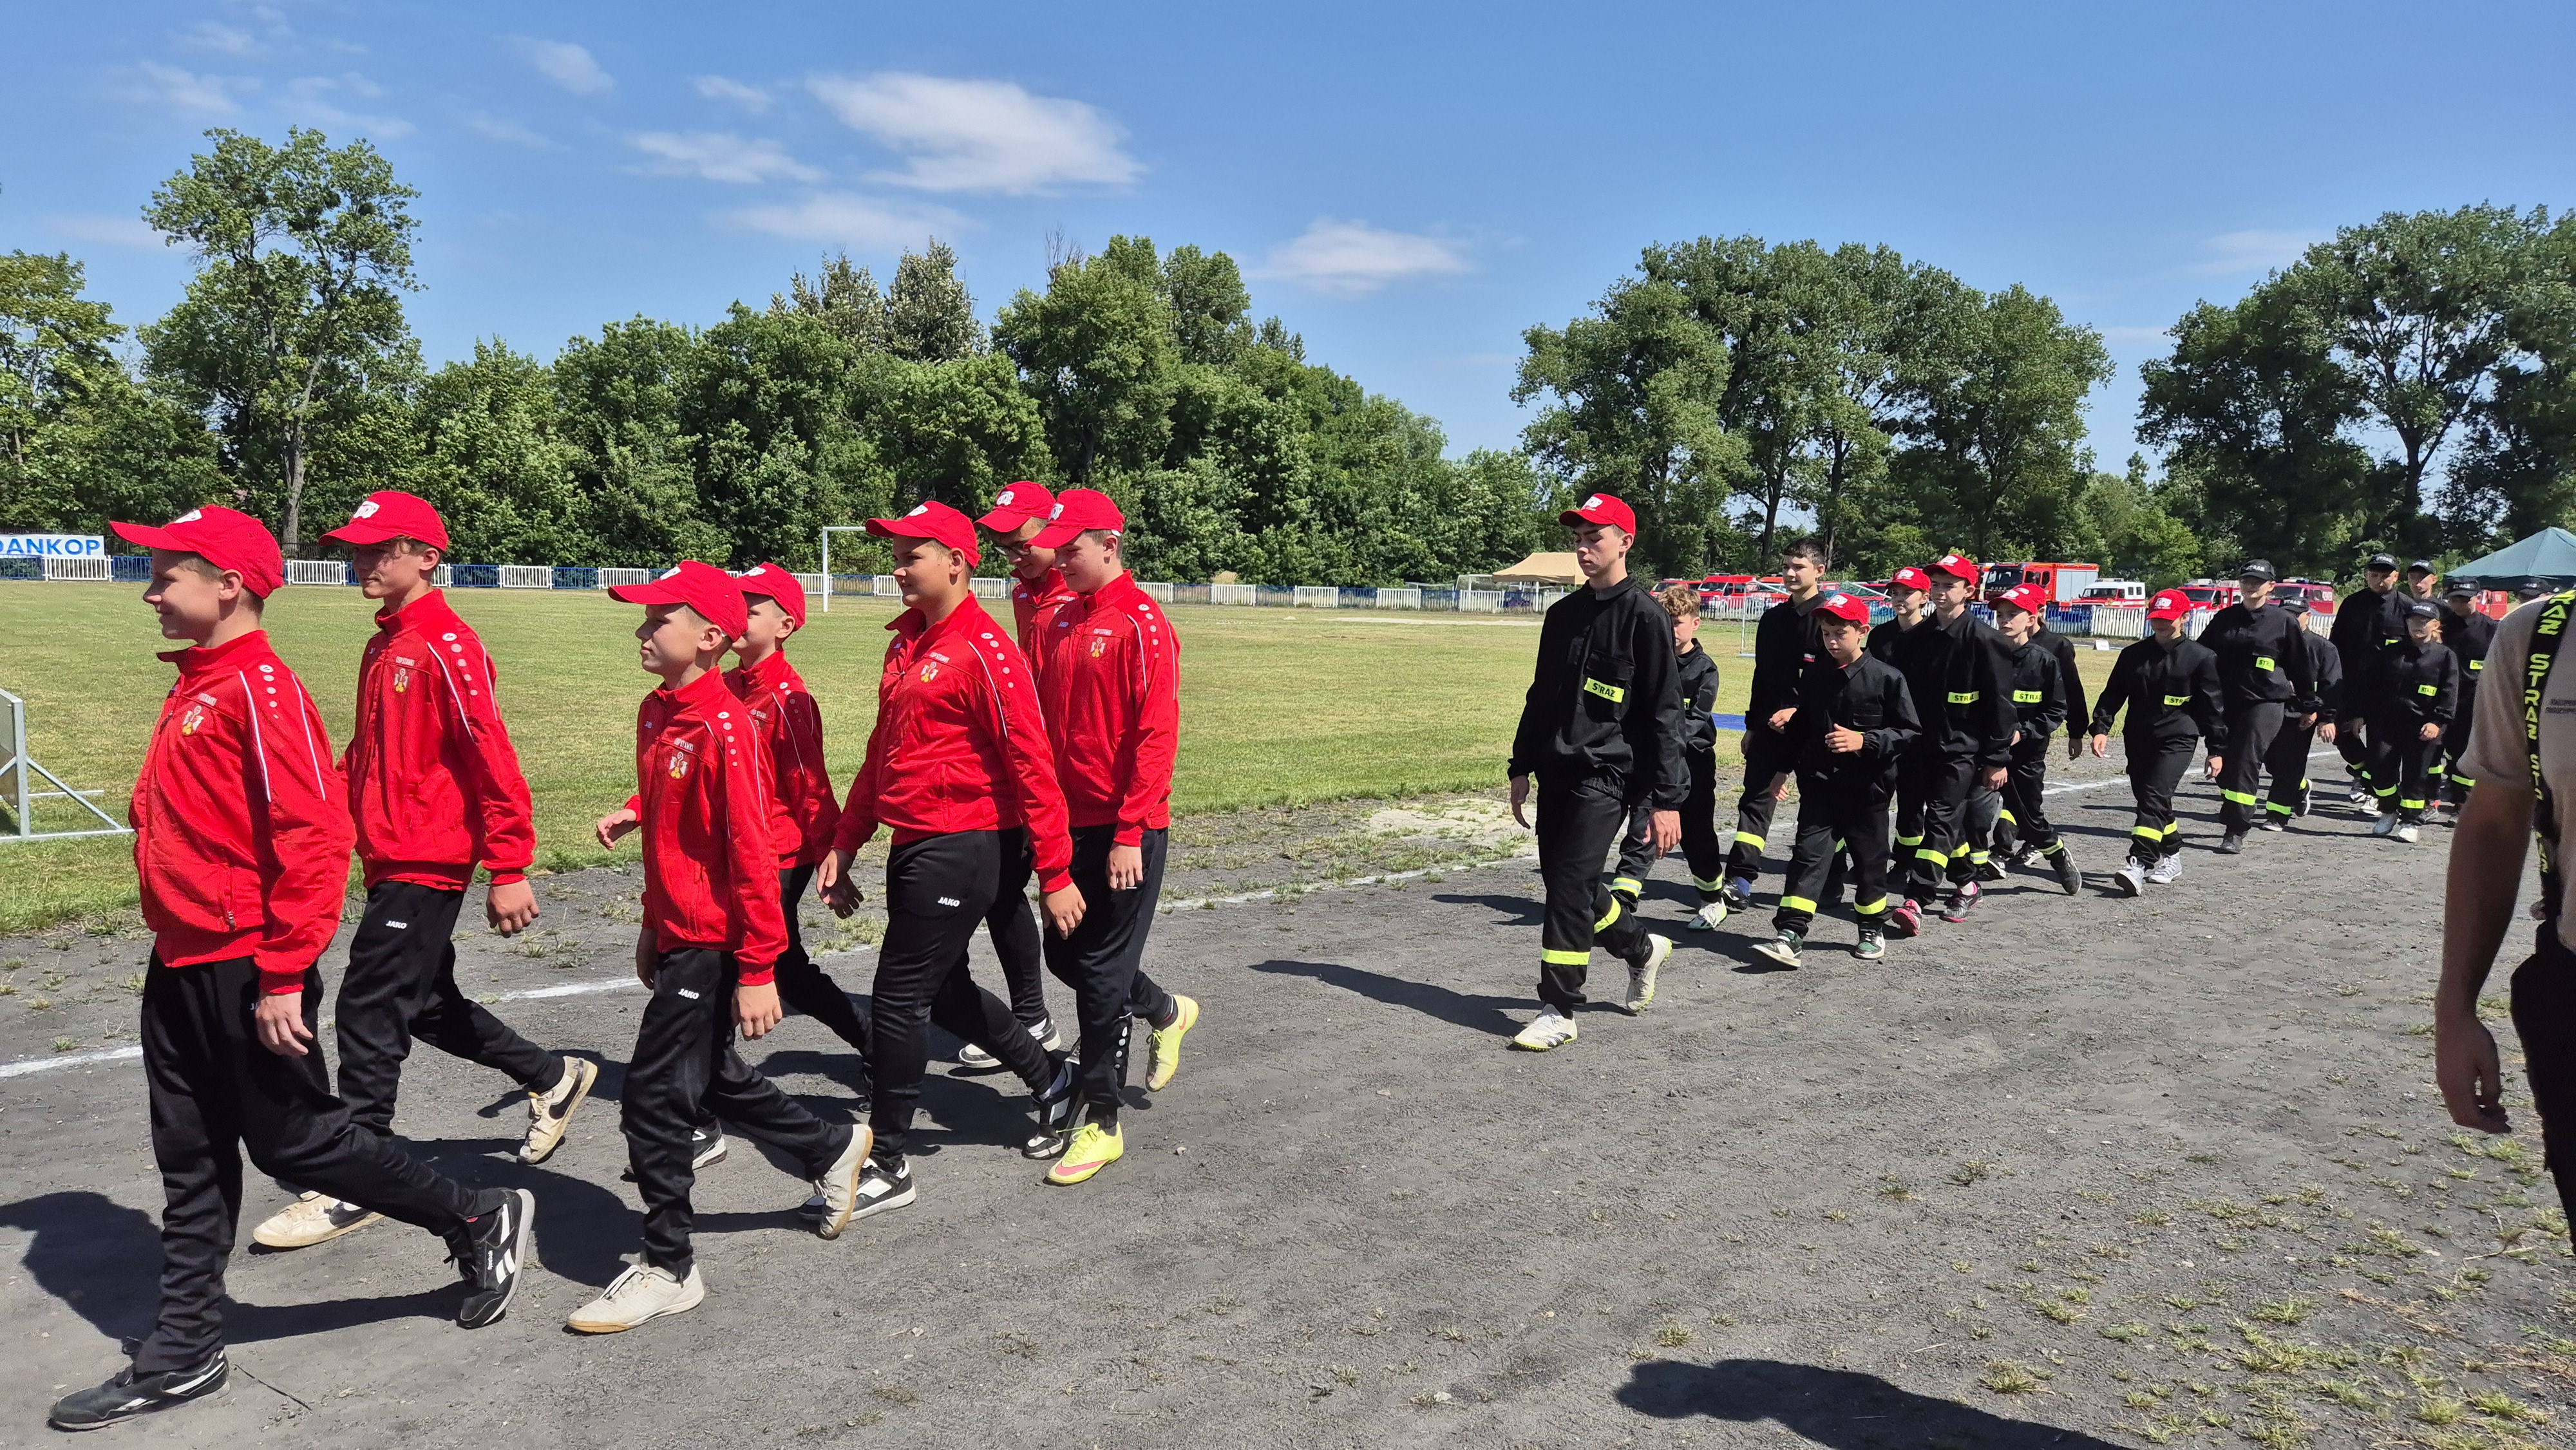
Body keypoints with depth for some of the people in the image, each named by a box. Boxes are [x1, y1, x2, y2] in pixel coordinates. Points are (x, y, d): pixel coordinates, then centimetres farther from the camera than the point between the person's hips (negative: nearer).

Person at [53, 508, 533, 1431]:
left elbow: (313, 834, -23)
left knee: (290, 1138, 1)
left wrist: (284, 974, -23)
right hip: (182, 965, 9)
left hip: (246, 968, -9)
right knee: (190, 1160, 14)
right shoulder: (194, 688, 12)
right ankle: (184, 1353, 26)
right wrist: (175, 949, 20)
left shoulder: (261, 688, -17)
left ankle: (481, 1222, 16)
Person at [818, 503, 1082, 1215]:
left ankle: (889, 1165, 12)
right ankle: (1051, 1077, 39)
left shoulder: (985, 649, -15)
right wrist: (844, 845, 17)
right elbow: (882, 752, 19)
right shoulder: (905, 645, 13)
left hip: (959, 852, -9)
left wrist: (1056, 875, -17)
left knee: (899, 998, -2)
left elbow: (1033, 763, -17)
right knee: (942, 991, 19)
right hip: (912, 847, 9)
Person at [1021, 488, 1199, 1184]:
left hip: (1124, 830, -8)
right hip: (1071, 822, 8)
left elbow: (1155, 736, -17)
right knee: (1066, 955, 16)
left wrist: (1130, 834, -20)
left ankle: (1099, 1122, 12)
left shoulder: (1142, 624, -12)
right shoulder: (1061, 622, 12)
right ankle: (1166, 1012, 41)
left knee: (1102, 971, -1)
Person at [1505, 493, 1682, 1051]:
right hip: (1556, 770, 8)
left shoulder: (1645, 616, -9)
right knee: (1562, 879, 13)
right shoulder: (1564, 613, 12)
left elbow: (1663, 713, -11)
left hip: (1608, 774, -8)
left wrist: (1667, 799, -15)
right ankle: (1642, 947, 36)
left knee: (1570, 883, -11)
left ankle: (1559, 1012, -1)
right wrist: (1521, 768, 16)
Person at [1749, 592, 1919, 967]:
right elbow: (1800, 729, 16)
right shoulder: (1813, 678, 5)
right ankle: (1790, 936, -10)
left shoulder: (1886, 678, -8)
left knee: (1869, 859, 11)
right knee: (1808, 855, -5)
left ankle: (1873, 930, 31)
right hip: (1819, 784, 3)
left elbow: (1909, 732, -7)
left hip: (1867, 786, -3)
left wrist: (1865, 741, -20)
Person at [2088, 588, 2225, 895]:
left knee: (2155, 797, -19)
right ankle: (2171, 857, 30)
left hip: (2177, 740, -5)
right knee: (2148, 799, 11)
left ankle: (2139, 864, -28)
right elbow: (2113, 695, 9)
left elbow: (2213, 706, 2)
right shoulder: (2133, 655, 8)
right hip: (2138, 740, 5)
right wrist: (2101, 728, -5)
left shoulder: (2201, 657, -1)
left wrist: (2217, 750, 2)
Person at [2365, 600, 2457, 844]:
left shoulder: (2444, 656, 3)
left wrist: (2438, 722, -13)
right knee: (2380, 767, -4)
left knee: (2416, 773, 0)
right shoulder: (2392, 653, 13)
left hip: (2422, 727, -3)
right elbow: (2375, 687, 17)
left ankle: (2410, 821, 11)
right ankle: (2389, 811, 18)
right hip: (2387, 722, 3)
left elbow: (2449, 695, -3)